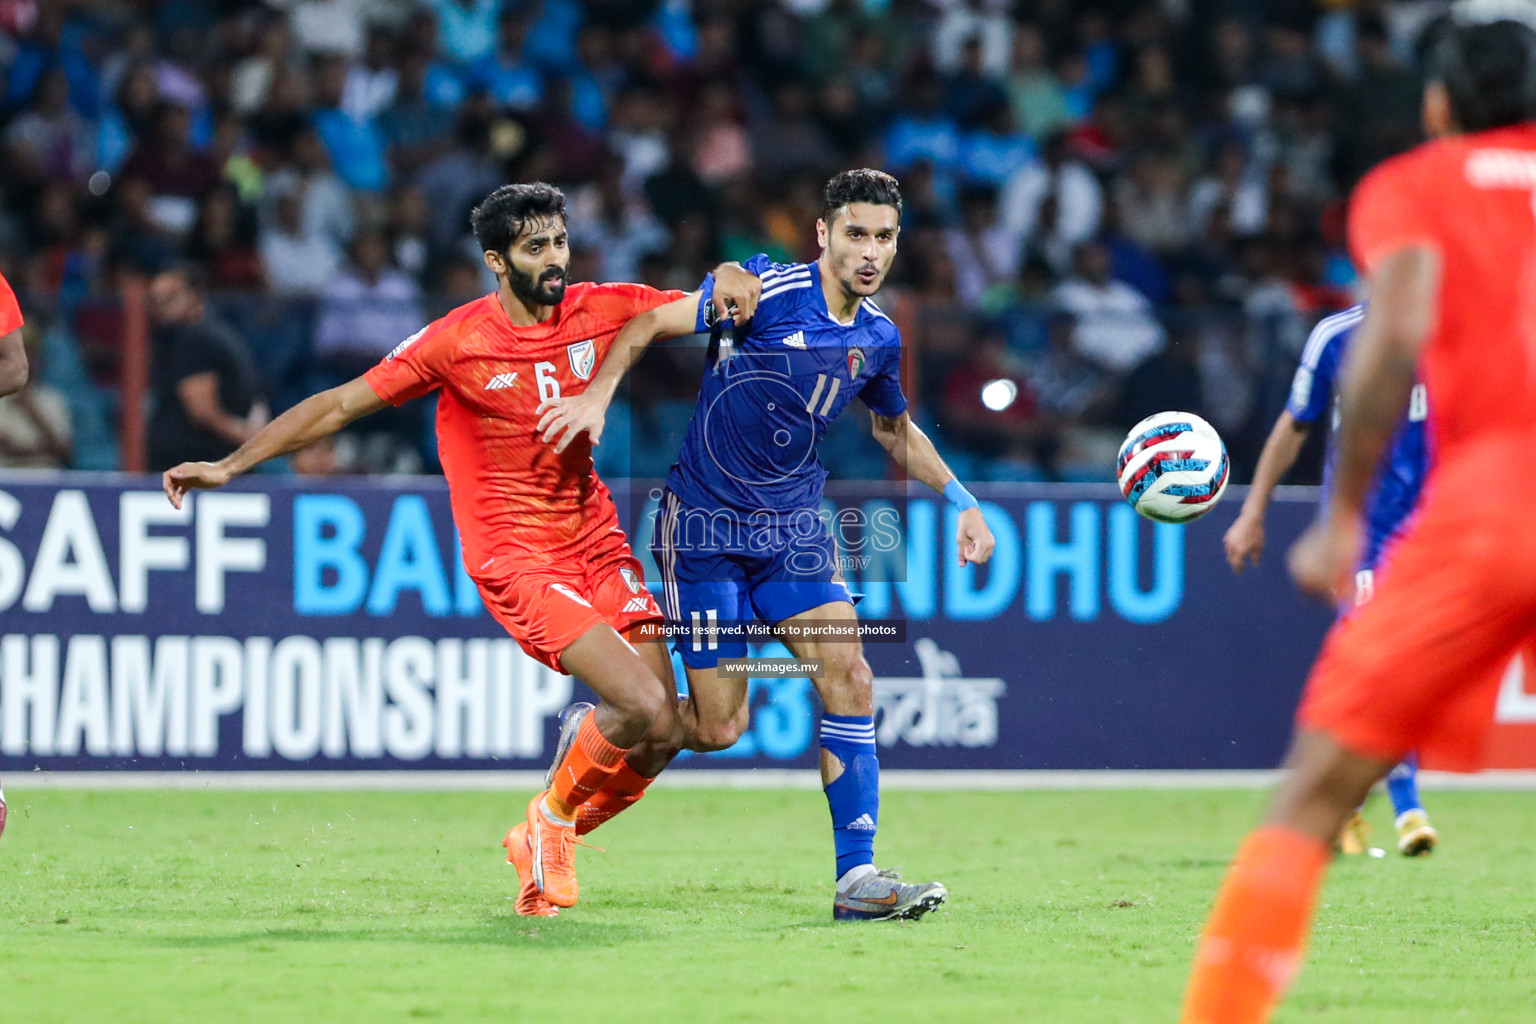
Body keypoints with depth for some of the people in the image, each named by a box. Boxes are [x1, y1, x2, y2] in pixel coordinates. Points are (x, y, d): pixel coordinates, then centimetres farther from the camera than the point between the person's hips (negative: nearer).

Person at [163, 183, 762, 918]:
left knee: (663, 735, -5)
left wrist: (727, 278, -12)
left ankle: (548, 839, 20)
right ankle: (550, 821, 8)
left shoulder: (597, 311, 0)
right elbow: (340, 404, -5)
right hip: (515, 556, -5)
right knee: (643, 706, -21)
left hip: (596, 541, 5)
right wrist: (228, 465, -7)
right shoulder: (458, 341, -11)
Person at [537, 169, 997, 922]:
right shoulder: (769, 292, -15)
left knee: (850, 681, -12)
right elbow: (650, 324, -12)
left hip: (794, 527, 5)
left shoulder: (879, 339, 5)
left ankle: (856, 876, -8)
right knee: (719, 730, -7)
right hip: (706, 524, -5)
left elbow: (895, 429, 25)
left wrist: (959, 501, 21)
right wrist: (597, 395, -26)